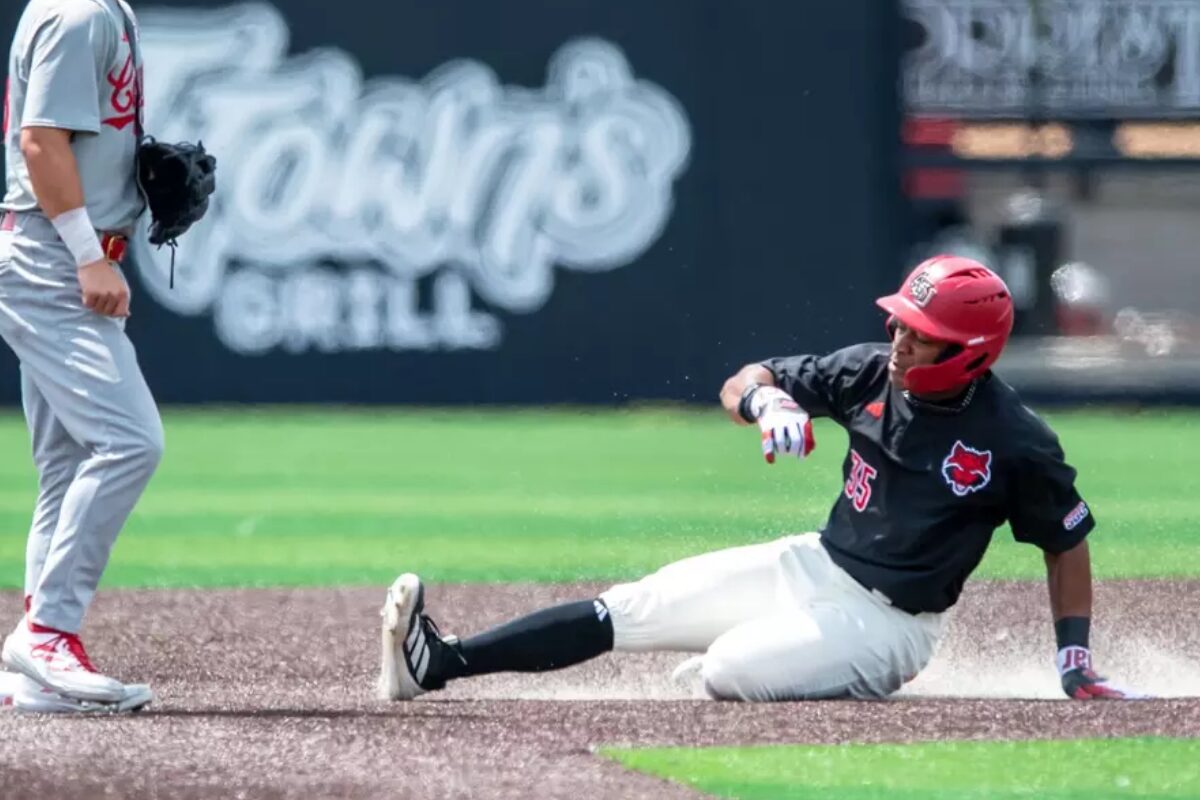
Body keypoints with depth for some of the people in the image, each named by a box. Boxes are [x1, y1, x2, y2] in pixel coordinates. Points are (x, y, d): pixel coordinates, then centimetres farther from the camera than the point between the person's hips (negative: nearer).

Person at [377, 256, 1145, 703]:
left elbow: (1068, 541, -5)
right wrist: (771, 401, -20)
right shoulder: (872, 374, -3)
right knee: (634, 606, -5)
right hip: (814, 566, 6)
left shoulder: (1016, 442, -18)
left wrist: (1077, 664, -8)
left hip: (887, 621, -6)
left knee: (728, 671, -28)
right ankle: (440, 663, -7)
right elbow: (740, 384, 4)